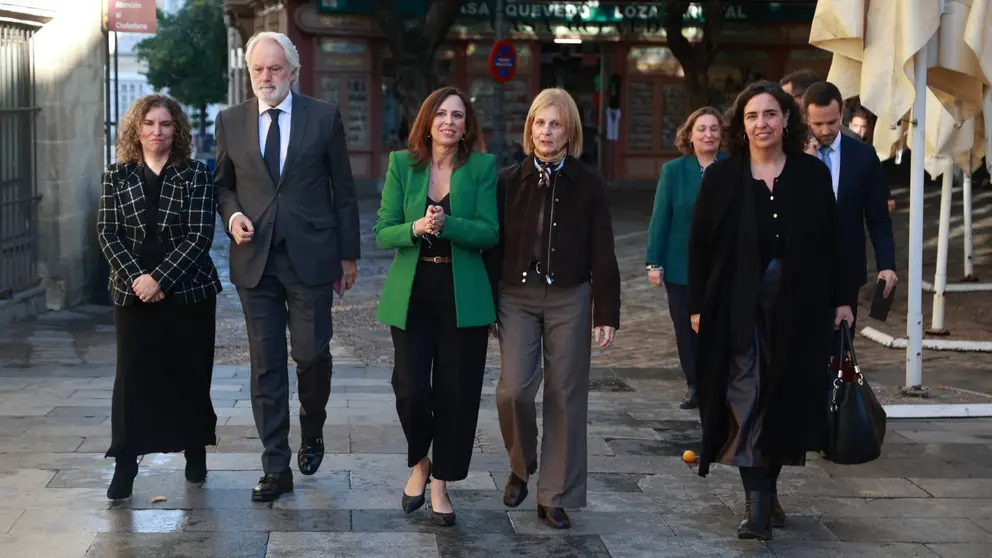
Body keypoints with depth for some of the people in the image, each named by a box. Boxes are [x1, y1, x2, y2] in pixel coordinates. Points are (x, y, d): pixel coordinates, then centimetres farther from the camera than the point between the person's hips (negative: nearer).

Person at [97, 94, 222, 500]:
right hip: (133, 292, 1)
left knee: (190, 374, 6)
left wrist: (161, 279, -15)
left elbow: (200, 235, -7)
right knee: (132, 375, -2)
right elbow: (107, 233, 1)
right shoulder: (117, 176, 6)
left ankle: (195, 452, 22)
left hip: (189, 291, -1)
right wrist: (136, 277, -14)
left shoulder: (195, 175, 0)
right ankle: (125, 465, 0)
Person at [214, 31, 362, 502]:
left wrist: (349, 254, 4)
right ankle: (276, 468, 9)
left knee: (312, 354, 0)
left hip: (309, 256, -2)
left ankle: (311, 431, 30)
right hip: (254, 260, 2)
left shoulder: (323, 118, 2)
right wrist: (232, 214, -4)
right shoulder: (230, 122, 7)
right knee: (266, 366, 3)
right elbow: (222, 184, 17)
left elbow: (343, 189, 5)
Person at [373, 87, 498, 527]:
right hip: (411, 293, 0)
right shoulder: (402, 164, 3)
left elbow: (489, 232, -8)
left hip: (463, 296, 0)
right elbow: (382, 233, -1)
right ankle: (419, 464, 23)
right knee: (411, 390, -6)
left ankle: (441, 483, 19)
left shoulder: (482, 167, 0)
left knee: (456, 392, 2)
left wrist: (445, 224, -25)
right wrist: (416, 228, -21)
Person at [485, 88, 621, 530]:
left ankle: (555, 496, 13)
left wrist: (607, 312, -5)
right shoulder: (509, 181, 2)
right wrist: (488, 304, 1)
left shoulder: (588, 185, -1)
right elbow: (493, 246, 4)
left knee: (565, 395, 2)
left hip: (569, 298, 0)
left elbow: (602, 253, 0)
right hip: (517, 296, 0)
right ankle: (520, 468, 19)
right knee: (514, 389, -10)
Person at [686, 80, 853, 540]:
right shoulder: (721, 177, -1)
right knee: (746, 402, -7)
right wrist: (697, 306, -2)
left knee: (786, 400, 8)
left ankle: (769, 488, 24)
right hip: (739, 308, -2)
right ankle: (757, 505, -7)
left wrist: (839, 300, 2)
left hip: (797, 310, 2)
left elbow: (830, 242, 5)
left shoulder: (812, 175, 2)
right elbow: (699, 244, 1)